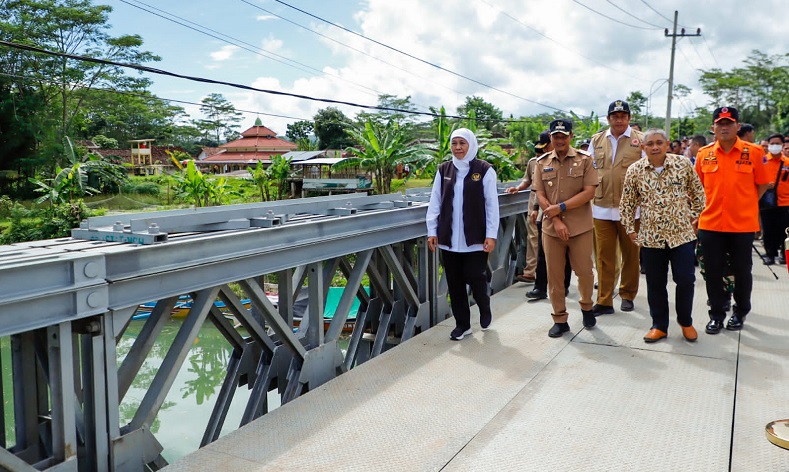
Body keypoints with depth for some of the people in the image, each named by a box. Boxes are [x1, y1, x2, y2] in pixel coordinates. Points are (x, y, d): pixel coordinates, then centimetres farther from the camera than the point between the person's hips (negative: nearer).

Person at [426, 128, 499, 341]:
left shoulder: (485, 170, -3)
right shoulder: (443, 170, 7)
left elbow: (492, 204, -4)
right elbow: (435, 203, 8)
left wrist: (491, 234, -8)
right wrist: (432, 231, 3)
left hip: (475, 237, -3)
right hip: (449, 238, 3)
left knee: (475, 277, -2)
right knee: (454, 282, 7)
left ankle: (485, 309, 30)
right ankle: (462, 324, 21)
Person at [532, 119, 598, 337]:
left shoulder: (585, 160, 0)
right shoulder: (542, 163, 6)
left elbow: (589, 192, -9)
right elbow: (540, 196, 1)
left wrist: (561, 207, -15)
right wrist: (557, 221, -11)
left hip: (580, 227, -2)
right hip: (551, 227, 2)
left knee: (584, 271, 7)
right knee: (554, 276, 6)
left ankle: (586, 307, 34)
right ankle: (560, 319, 18)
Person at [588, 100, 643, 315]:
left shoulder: (640, 139, 1)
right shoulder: (597, 140, 10)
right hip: (602, 207, 2)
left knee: (630, 254, 10)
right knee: (604, 255, 3)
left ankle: (627, 295, 25)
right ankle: (604, 301, 9)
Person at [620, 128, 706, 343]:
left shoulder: (683, 164, -3)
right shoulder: (634, 170, -3)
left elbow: (697, 192, 10)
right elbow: (627, 203, 6)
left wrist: (696, 216, 8)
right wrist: (630, 229, 5)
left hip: (682, 234, 0)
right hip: (650, 237, 1)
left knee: (686, 280, 1)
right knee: (655, 284, 8)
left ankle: (685, 321, 25)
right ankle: (659, 326, 24)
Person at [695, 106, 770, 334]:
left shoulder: (754, 152, -3)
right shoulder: (704, 154, 2)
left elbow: (761, 184, 5)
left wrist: (745, 204, -1)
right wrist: (704, 208, 5)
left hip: (743, 224, -1)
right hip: (710, 223, 2)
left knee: (742, 271, 11)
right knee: (713, 272, 7)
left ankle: (740, 312, 30)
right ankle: (717, 315, 21)